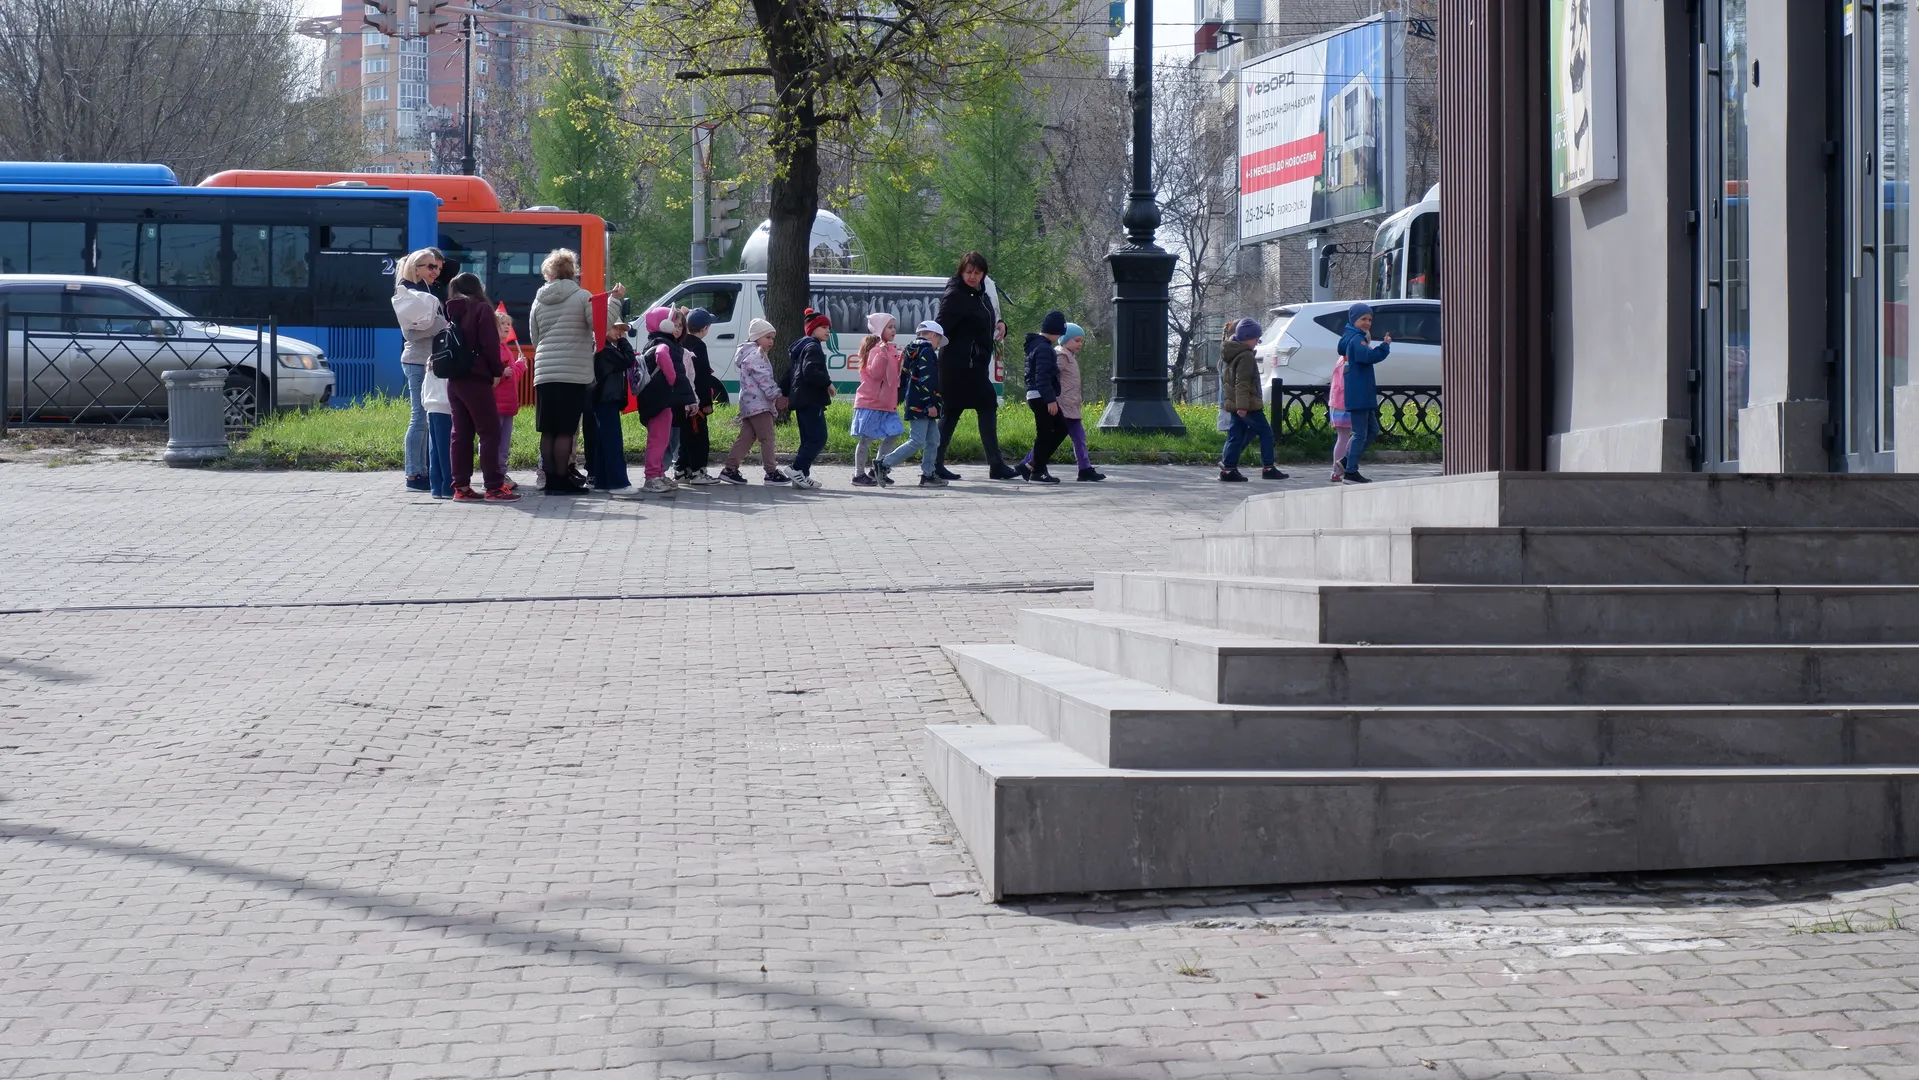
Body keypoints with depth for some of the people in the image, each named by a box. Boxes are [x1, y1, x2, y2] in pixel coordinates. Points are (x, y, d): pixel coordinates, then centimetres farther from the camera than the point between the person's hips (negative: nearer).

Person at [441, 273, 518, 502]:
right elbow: (490, 344, -11)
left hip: (454, 380, 7)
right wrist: (497, 372, -2)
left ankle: (461, 486, 5)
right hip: (476, 379, -7)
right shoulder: (481, 309, -4)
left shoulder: (452, 312, 15)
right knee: (490, 432, -5)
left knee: (461, 433, 8)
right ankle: (494, 487, -9)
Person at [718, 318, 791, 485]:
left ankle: (730, 469, 8)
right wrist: (777, 396, -17)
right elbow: (764, 379, -18)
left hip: (748, 403, 11)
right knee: (767, 437, -6)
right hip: (759, 404, -11)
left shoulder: (753, 354, 22)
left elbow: (767, 377, 23)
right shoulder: (756, 355, -12)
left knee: (746, 437, 10)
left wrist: (776, 396, 15)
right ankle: (772, 473, -4)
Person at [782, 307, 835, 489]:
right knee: (818, 438, -11)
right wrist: (828, 383, -15)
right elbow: (811, 372, -26)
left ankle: (802, 476, 10)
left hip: (800, 399, 11)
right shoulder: (813, 347, -12)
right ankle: (798, 469, -16)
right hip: (811, 400, -11)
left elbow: (790, 372, 24)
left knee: (808, 439, 12)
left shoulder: (799, 347, 20)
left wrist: (785, 393, 28)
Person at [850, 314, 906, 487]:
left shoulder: (891, 350, 14)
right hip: (871, 402, -9)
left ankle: (878, 470, 18)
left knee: (893, 434, 9)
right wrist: (882, 354, -34)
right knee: (867, 438, -3)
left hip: (887, 402, 9)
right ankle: (859, 474, 3)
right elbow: (874, 373, -24)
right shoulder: (877, 349, -14)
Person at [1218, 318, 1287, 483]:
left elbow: (1225, 378, 24)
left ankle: (1228, 469, 5)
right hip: (1247, 405, -9)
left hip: (1232, 403, 9)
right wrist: (1242, 405, -26)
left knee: (1235, 436, 9)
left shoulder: (1229, 353, 16)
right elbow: (1242, 383, -22)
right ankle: (1268, 468, -2)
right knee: (1265, 432, -2)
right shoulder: (1246, 356, -15)